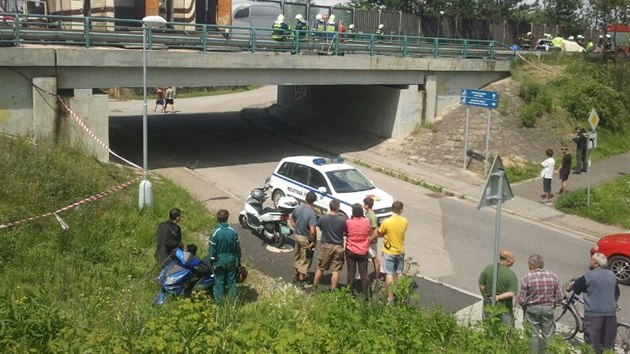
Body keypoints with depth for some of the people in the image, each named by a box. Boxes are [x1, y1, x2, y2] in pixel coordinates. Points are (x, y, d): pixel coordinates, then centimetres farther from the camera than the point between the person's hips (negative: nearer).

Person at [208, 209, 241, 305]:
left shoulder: (214, 233, -20)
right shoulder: (233, 231, -11)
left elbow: (212, 249, -13)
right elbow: (238, 248, -1)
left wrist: (212, 260, 2)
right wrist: (238, 260, 12)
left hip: (219, 261, -2)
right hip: (231, 260, 2)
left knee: (219, 282, 11)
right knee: (232, 280, 16)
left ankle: (219, 302, 19)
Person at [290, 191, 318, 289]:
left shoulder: (298, 208, -4)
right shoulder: (312, 213, -26)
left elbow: (291, 219, 11)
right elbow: (312, 231, -30)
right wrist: (314, 242, -16)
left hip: (297, 236, 7)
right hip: (306, 239, -7)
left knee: (298, 257, 23)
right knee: (305, 260, 8)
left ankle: (296, 277, 37)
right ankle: (301, 281, 15)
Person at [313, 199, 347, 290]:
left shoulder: (323, 218, -13)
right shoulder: (342, 220, -16)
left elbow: (318, 226, 7)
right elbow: (347, 232, -4)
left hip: (326, 246, 2)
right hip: (338, 247, -1)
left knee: (320, 268, 15)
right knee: (336, 270, 7)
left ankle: (314, 286, 26)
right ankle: (333, 289, 12)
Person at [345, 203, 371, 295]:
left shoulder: (348, 222, -13)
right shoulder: (367, 221, -11)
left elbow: (345, 233, 2)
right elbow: (371, 233, 2)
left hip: (350, 251, 0)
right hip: (363, 251, 0)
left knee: (351, 272, 10)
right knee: (363, 273, 9)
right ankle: (364, 293, 11)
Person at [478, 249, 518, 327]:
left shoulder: (488, 268, -6)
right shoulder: (511, 275, -17)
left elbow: (481, 285, 1)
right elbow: (512, 293, -22)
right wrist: (499, 297, -10)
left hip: (488, 305, 4)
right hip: (504, 308, -4)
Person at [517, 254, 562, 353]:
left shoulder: (526, 278, -15)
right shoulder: (553, 276, -7)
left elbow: (521, 300, -13)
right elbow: (559, 298, -2)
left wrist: (525, 308, 8)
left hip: (532, 309, -2)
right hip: (548, 309, 2)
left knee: (534, 335, 11)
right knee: (547, 336, 15)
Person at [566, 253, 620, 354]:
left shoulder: (588, 276, -10)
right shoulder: (612, 275, 8)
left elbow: (576, 287, 4)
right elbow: (617, 294, 18)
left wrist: (569, 287, 26)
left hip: (594, 312, -5)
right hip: (610, 312, 5)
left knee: (593, 342, 2)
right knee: (609, 343, 14)